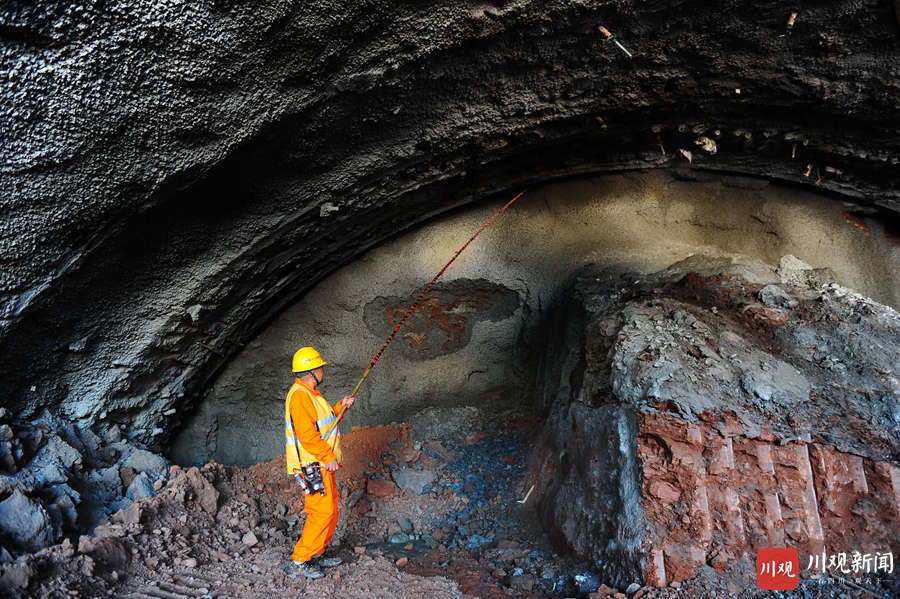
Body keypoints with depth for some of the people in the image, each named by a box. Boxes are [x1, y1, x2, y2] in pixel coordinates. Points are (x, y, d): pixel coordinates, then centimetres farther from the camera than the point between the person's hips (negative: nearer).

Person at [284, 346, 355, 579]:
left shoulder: (309, 394, 15)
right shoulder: (299, 395, -19)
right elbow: (307, 434, -25)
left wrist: (340, 407, 13)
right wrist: (328, 457, -21)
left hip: (321, 464, 11)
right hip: (312, 465, -11)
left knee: (329, 509, 16)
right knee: (322, 510, -10)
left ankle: (317, 554, 26)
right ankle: (299, 560, -2)